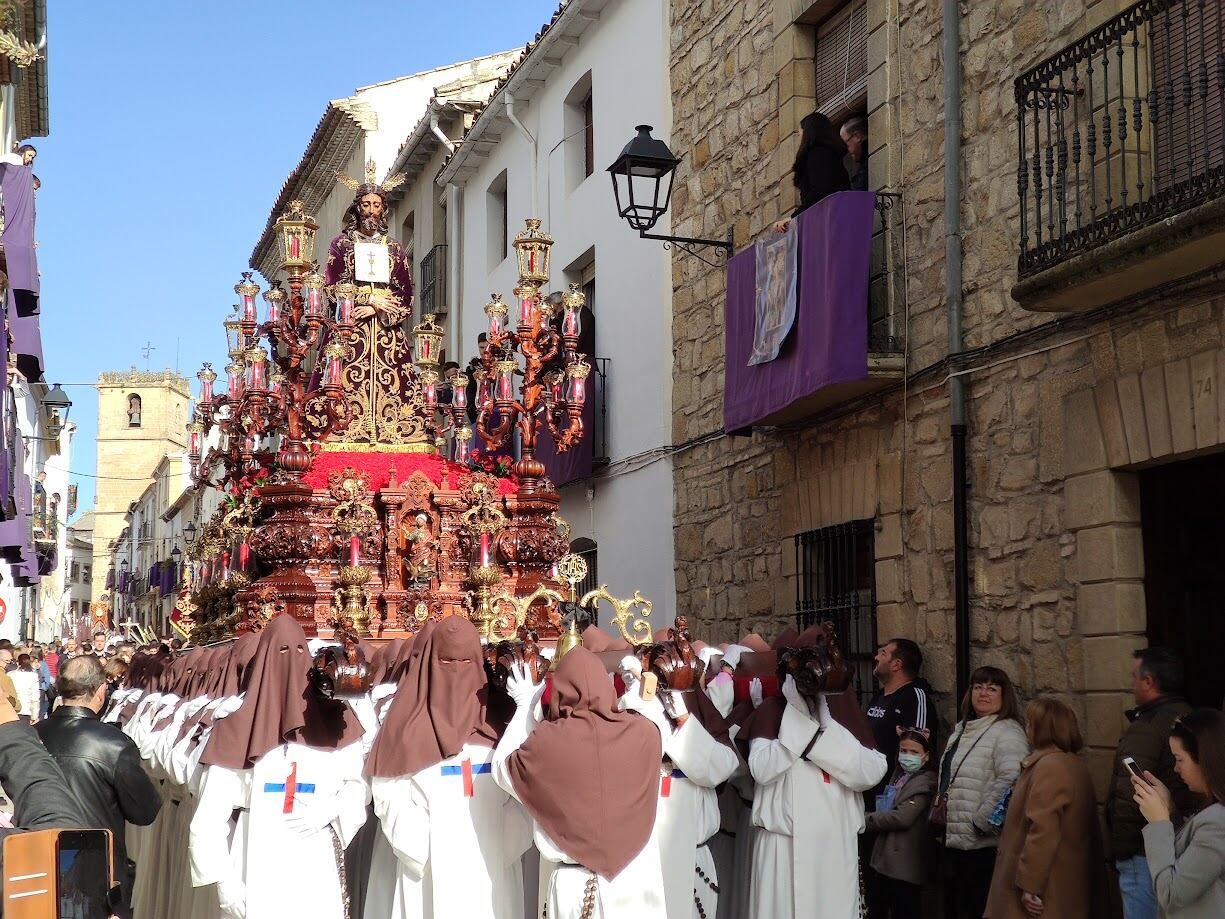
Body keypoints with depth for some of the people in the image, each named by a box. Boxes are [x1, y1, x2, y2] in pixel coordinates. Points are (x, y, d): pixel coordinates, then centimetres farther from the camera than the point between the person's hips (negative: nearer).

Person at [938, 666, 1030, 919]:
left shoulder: (1008, 732, -11)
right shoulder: (962, 730, 18)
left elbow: (1010, 780, -25)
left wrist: (981, 822, -22)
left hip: (981, 844, -9)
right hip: (953, 841, 9)